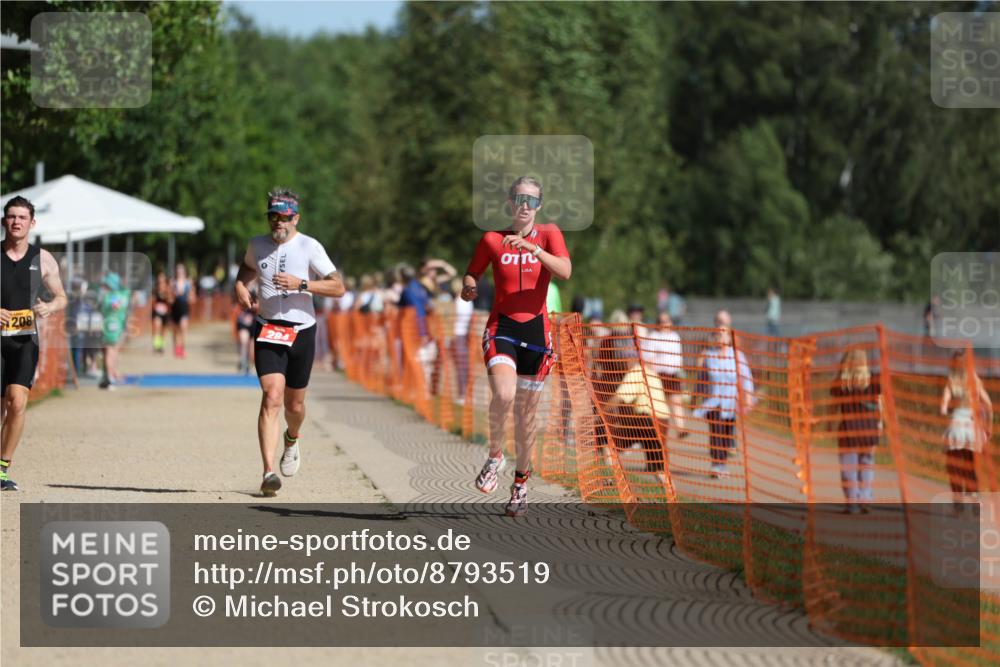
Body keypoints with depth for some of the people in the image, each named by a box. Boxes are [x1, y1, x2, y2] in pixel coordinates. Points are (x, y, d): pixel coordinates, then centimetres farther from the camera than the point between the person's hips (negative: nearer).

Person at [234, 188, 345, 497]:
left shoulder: (309, 247, -6)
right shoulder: (257, 245, 5)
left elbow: (339, 287, -10)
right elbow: (247, 266, 30)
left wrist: (301, 284, -21)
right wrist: (240, 286, 9)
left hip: (302, 331, 0)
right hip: (268, 333, 1)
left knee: (294, 404, 11)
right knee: (271, 397, -18)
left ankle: (292, 439, 49)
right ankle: (268, 472, -25)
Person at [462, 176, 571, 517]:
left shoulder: (549, 235, 2)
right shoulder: (492, 240, 4)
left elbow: (565, 271, -15)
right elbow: (470, 275, 13)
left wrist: (532, 248, -28)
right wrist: (468, 288, -11)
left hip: (536, 329, 1)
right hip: (501, 326, -1)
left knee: (526, 411, 7)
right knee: (503, 394, -27)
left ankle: (521, 482, 25)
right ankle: (495, 456, -2)